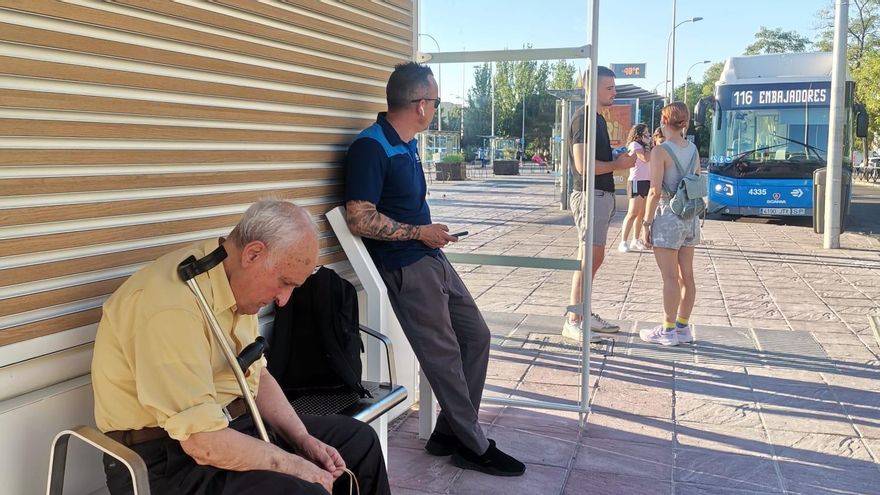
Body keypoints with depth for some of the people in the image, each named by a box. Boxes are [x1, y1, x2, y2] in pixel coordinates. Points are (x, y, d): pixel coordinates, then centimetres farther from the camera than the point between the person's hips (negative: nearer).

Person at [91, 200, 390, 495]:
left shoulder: (236, 283, 3)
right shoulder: (174, 304, -27)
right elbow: (203, 443, -29)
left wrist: (303, 440, 1)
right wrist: (300, 468, -18)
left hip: (228, 423, 9)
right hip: (169, 457, -9)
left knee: (359, 441, 12)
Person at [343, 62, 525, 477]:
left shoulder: (408, 144, 12)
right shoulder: (371, 147, -17)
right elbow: (359, 219, -22)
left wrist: (431, 232, 14)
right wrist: (419, 233, -14)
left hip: (431, 258, 10)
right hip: (406, 267, -10)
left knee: (476, 336, 12)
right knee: (444, 357, -2)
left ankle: (449, 432, 22)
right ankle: (473, 447, 14)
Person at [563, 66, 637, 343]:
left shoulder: (598, 119, 17)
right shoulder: (583, 118, -13)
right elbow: (583, 165, -22)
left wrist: (620, 160, 6)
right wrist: (618, 164, -11)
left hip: (602, 196, 10)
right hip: (590, 196, -10)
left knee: (595, 258, 13)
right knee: (588, 259, -9)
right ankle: (572, 323, -4)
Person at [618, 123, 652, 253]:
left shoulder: (642, 146, 21)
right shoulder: (634, 145, -6)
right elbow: (646, 158, -20)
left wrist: (648, 145, 9)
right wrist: (647, 144, -6)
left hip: (646, 182, 9)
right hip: (637, 182, -9)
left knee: (641, 214, 8)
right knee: (633, 213, -13)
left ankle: (636, 240, 14)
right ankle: (623, 242, -12)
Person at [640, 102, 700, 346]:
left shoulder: (661, 151, -12)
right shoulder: (693, 150, 9)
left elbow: (655, 192, -16)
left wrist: (646, 223, -10)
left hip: (668, 216, -7)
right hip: (690, 217, 7)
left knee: (670, 277, -2)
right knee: (686, 275, 11)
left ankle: (668, 330, 4)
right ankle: (683, 327, 20)